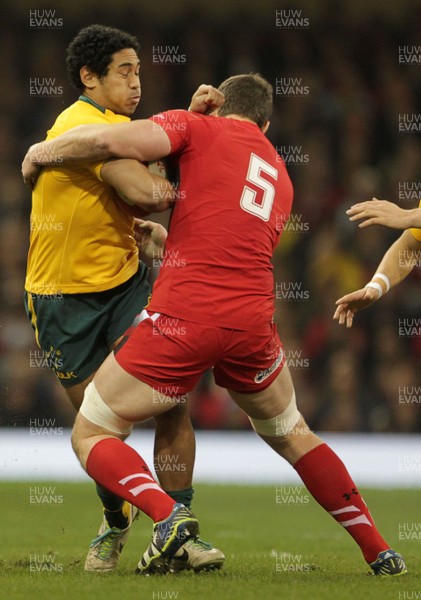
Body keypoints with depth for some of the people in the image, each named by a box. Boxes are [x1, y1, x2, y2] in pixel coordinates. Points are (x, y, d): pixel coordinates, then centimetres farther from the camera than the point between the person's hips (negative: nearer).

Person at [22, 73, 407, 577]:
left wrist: (43, 151, 7)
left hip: (183, 317, -5)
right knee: (292, 436, 30)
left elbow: (108, 141, -9)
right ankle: (379, 551, 27)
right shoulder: (281, 177, 24)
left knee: (90, 436, 8)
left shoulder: (202, 129, 5)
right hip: (253, 321, 5)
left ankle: (167, 514, -19)